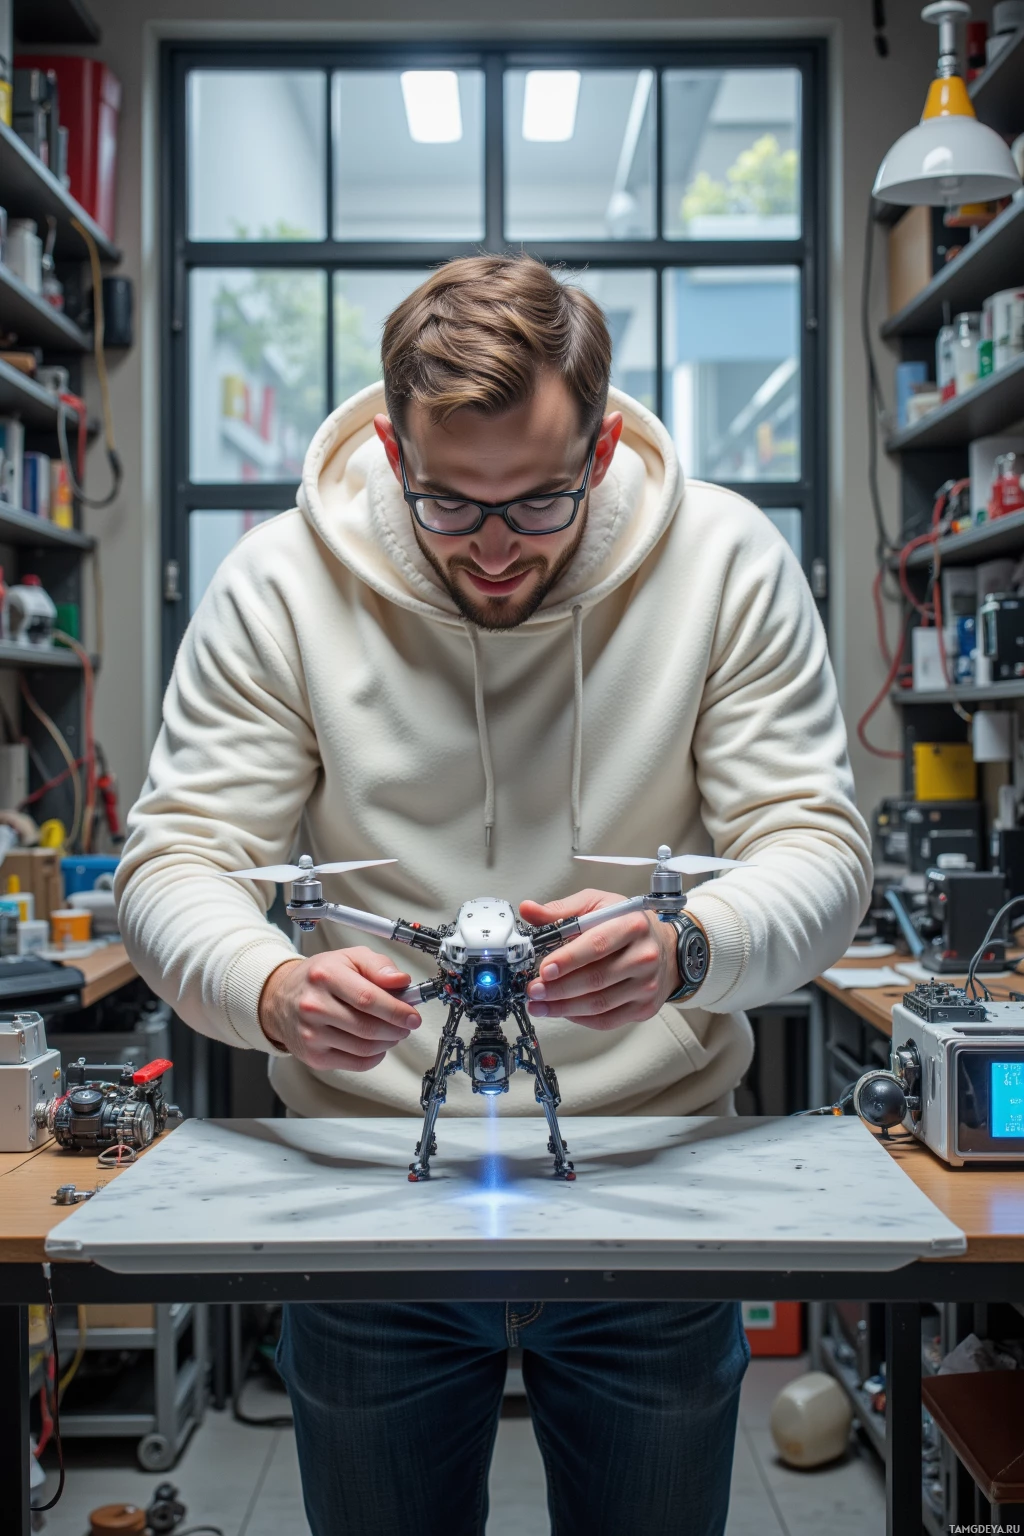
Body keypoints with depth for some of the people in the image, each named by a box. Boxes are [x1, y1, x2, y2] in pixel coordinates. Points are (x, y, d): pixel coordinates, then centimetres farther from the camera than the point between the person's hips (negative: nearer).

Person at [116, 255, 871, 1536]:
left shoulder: (727, 564, -8)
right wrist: (274, 988, -31)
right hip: (366, 1184, 0)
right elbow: (177, 857, -8)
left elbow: (816, 848, -9)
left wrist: (687, 948, -32)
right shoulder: (279, 584, -8)